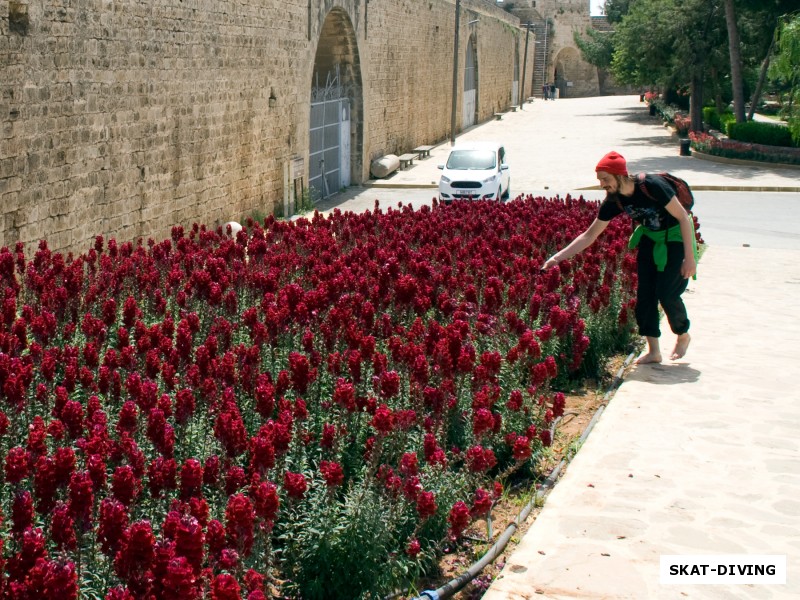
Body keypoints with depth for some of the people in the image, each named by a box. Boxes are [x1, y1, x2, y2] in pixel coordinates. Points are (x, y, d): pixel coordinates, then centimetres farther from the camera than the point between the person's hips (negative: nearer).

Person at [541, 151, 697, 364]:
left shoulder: (651, 186, -29)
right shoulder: (614, 201, -12)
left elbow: (684, 217, -21)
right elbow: (590, 235, -5)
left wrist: (689, 256, -23)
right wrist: (557, 258, -12)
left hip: (676, 237, -6)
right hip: (650, 239, 6)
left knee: (667, 292, -10)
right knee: (645, 292, -3)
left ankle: (683, 336, 18)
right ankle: (653, 350, 6)